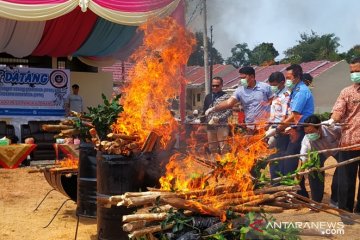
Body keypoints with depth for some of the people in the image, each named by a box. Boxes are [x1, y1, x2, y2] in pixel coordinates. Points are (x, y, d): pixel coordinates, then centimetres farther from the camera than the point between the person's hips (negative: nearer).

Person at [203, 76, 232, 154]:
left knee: (223, 148, -8)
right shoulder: (208, 97, 14)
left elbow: (229, 111, -9)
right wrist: (208, 120, 3)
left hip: (222, 126, -6)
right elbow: (205, 111, 19)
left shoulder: (226, 96, -2)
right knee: (212, 148, 11)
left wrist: (219, 118, -18)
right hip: (210, 126, 6)